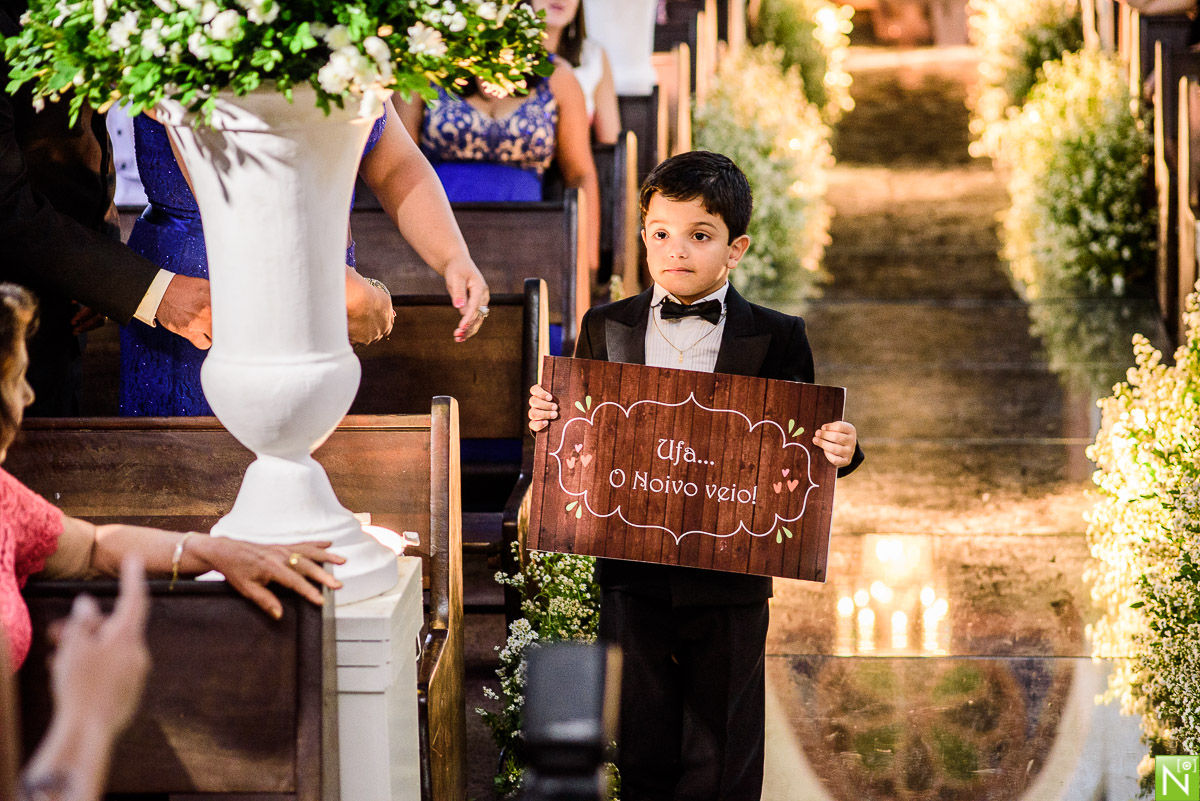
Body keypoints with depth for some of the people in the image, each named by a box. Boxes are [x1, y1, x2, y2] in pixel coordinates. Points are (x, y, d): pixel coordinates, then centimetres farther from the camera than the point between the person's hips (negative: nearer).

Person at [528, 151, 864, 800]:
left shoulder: (776, 340, -2)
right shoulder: (606, 329, 5)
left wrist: (840, 452, -20)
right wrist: (545, 418, -9)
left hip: (730, 585, -2)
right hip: (632, 579, 2)